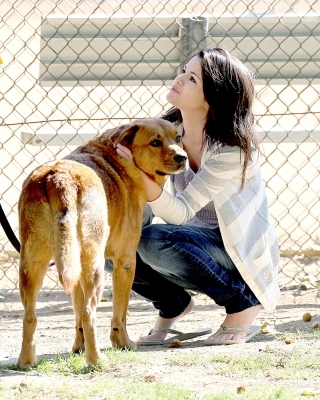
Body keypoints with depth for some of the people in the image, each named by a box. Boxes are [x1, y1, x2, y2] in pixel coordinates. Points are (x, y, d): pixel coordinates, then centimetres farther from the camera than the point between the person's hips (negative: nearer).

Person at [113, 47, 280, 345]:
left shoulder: (233, 148, -23)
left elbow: (181, 212, -29)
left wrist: (146, 177, -46)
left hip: (240, 251, -6)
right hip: (194, 240, 6)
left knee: (154, 242, -32)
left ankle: (243, 301, -11)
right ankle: (173, 304, 9)